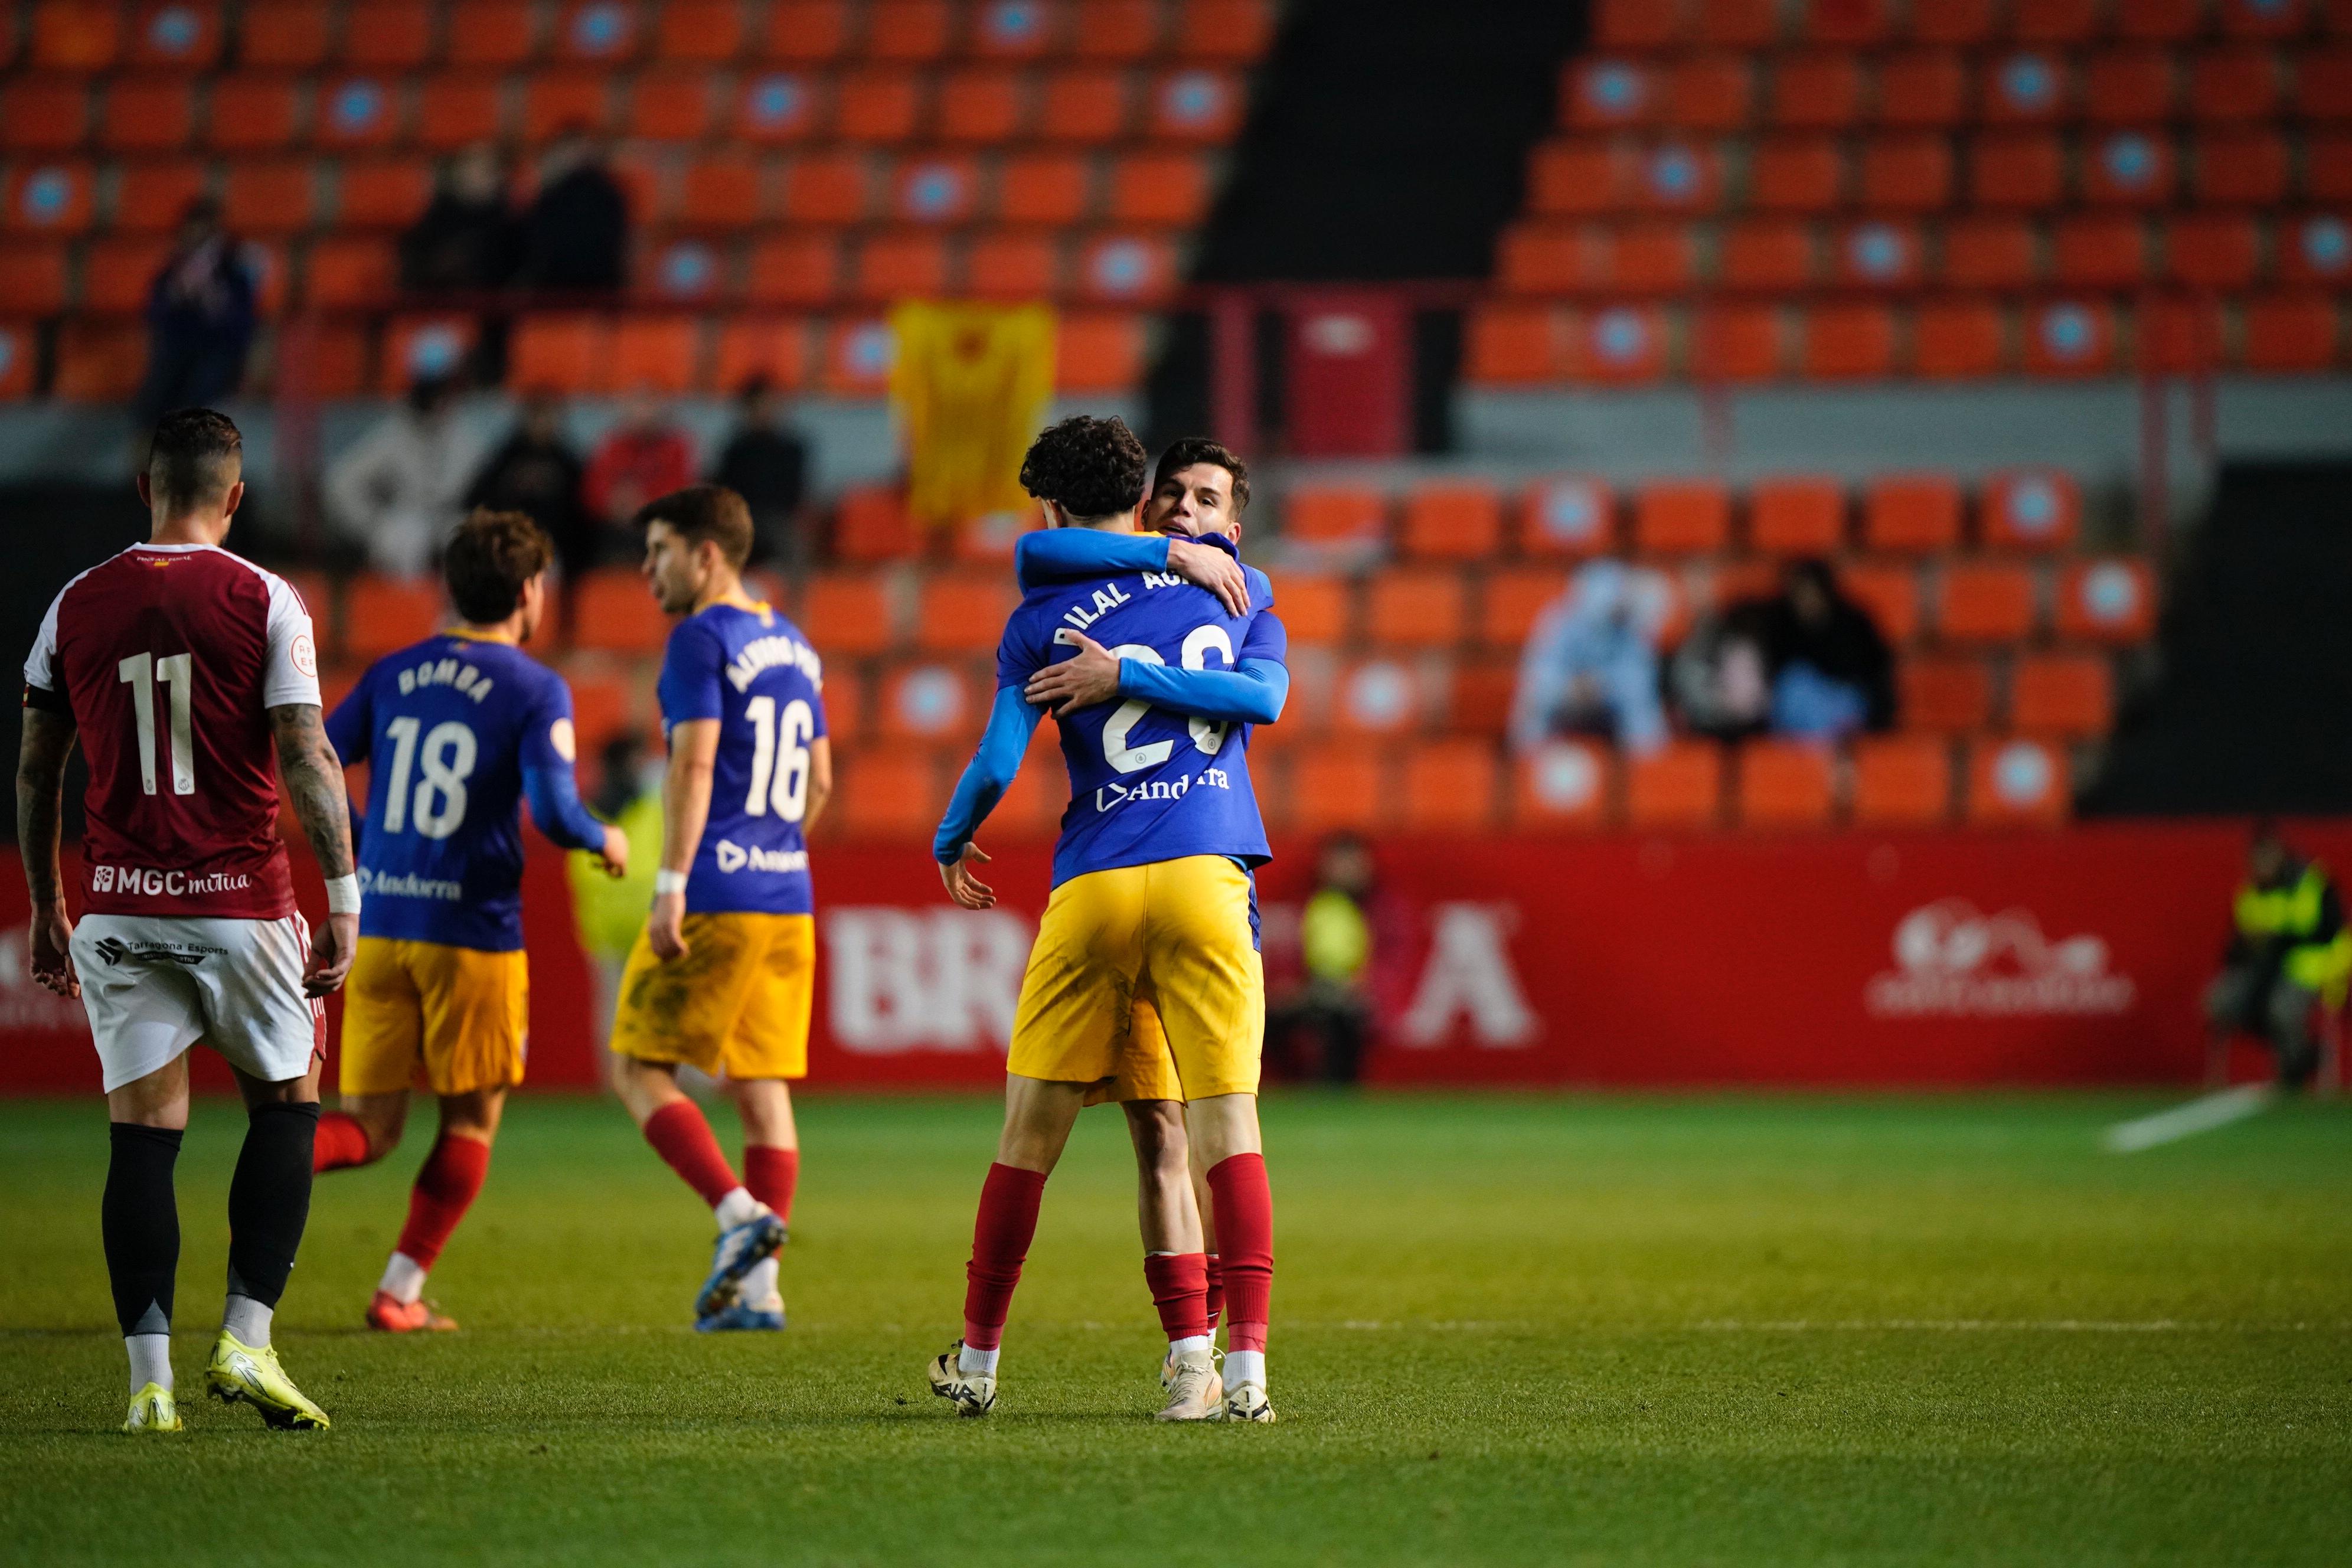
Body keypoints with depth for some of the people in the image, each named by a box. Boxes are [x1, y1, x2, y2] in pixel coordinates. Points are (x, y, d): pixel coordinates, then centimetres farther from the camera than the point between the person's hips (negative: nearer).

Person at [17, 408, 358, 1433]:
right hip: (241, 903, -3)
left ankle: (149, 1380, -3)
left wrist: (45, 908, 19)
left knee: (142, 1133, 3)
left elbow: (36, 771, 10)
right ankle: (245, 1340, 3)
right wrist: (343, 900, -6)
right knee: (285, 1108, 13)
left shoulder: (77, 606, 6)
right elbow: (306, 759, -10)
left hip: (119, 911, 3)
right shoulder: (263, 603, -5)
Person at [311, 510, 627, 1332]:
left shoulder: (392, 674, 9)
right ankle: (401, 1290, 7)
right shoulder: (537, 691, -5)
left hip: (379, 925, 4)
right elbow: (552, 807, -16)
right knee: (471, 1122, 13)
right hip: (475, 931, -4)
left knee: (371, 1126, 8)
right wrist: (604, 843, 5)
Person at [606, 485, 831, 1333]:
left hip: (715, 899, -8)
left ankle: (741, 1213, -15)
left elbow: (694, 765, -17)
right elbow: (819, 782, 22)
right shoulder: (794, 646, 18)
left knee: (639, 1069, 1)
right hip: (787, 898, 8)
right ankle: (759, 1288, 2)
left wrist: (671, 886, -20)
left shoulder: (701, 640, -8)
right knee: (763, 1088, 6)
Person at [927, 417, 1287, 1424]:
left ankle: (977, 1361, 19)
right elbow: (1266, 696, -4)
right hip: (1208, 880, 0)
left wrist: (948, 846, 18)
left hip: (1092, 888, 0)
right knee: (1227, 1126, -3)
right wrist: (1138, 676, -2)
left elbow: (996, 766, -1)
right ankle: (1243, 1369, -13)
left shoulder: (1041, 621, 6)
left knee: (1029, 1133, 10)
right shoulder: (1235, 584, 12)